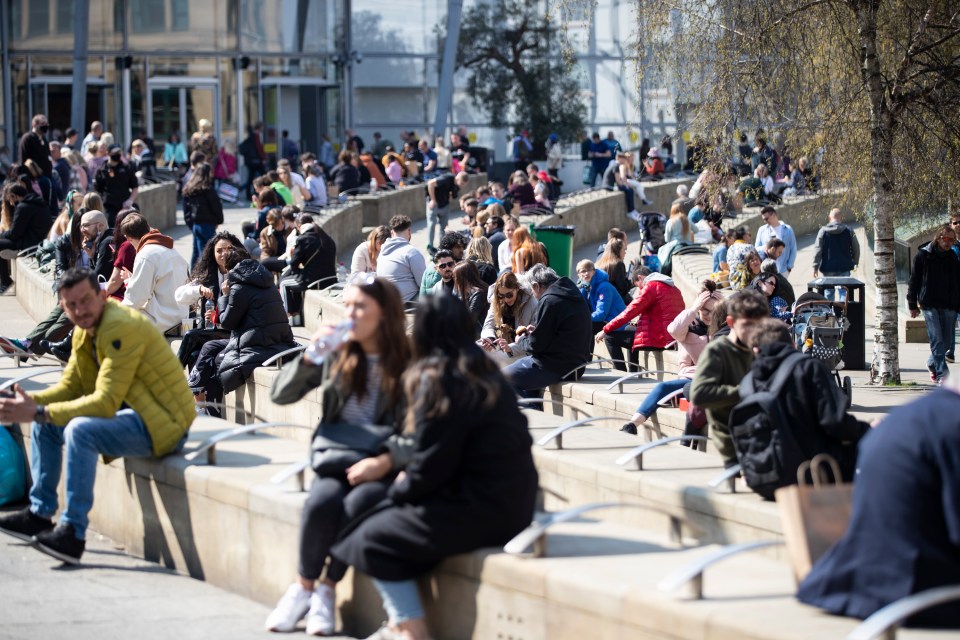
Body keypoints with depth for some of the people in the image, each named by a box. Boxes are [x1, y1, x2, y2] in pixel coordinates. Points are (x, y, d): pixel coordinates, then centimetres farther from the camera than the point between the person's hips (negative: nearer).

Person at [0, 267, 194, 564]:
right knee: (44, 425, 10)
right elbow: (70, 386, 11)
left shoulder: (121, 327, -23)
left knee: (80, 430, -31)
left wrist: (40, 411, -29)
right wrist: (29, 402, -9)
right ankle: (39, 514, 16)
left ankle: (73, 533, -27)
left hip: (162, 423, -10)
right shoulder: (85, 330, 6)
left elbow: (105, 403, -28)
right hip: (132, 411, 10)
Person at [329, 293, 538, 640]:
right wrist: (408, 482, 15)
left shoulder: (438, 381, -14)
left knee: (373, 538, 4)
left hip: (479, 513, -9)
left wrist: (397, 490, 5)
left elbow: (431, 465, -14)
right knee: (391, 521, 21)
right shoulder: (487, 374, 11)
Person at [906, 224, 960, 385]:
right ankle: (942, 374, -14)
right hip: (930, 305, -4)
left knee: (946, 341, 9)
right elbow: (914, 280, 2)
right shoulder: (923, 255, -1)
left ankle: (932, 363, 34)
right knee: (937, 339, -12)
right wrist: (912, 304, 0)